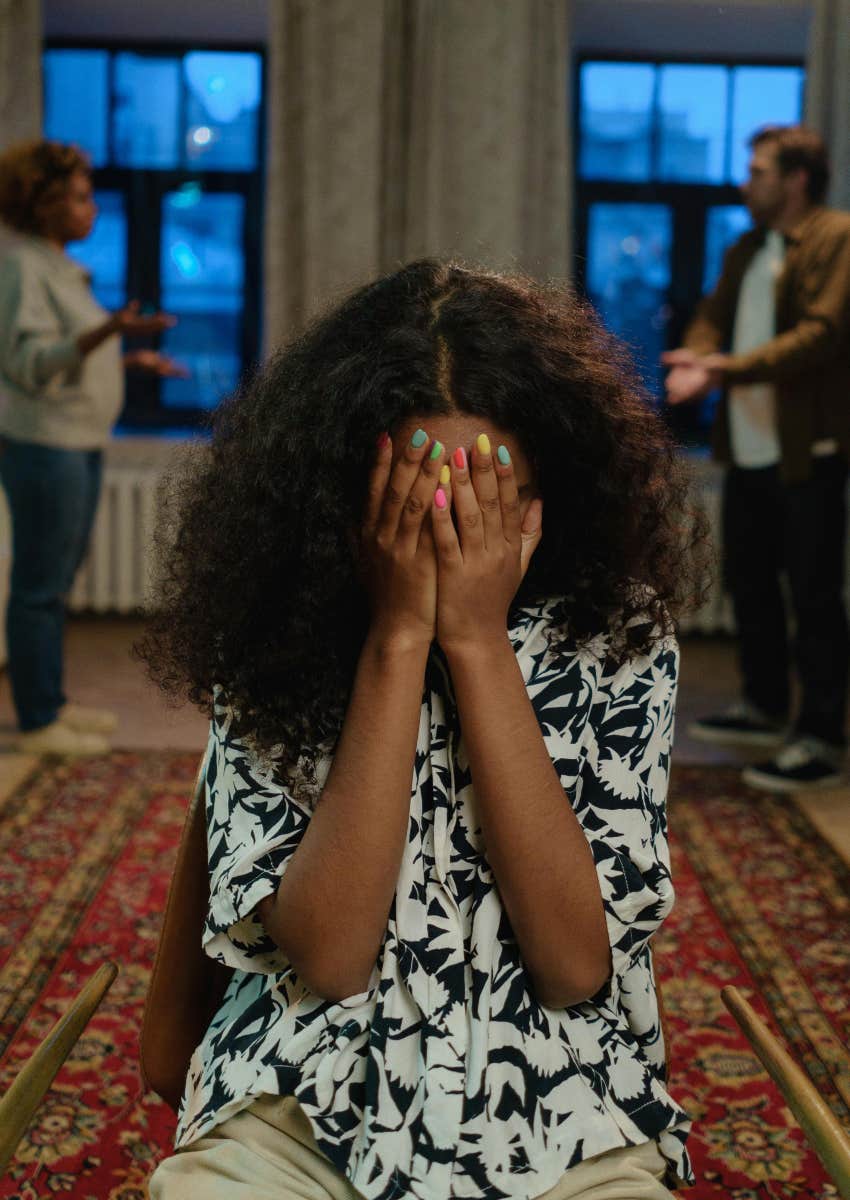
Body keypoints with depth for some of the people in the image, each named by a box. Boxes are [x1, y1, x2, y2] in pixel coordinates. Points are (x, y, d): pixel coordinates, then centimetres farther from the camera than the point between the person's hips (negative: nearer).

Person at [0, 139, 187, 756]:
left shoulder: (57, 271, 14)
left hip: (76, 446, 10)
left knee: (56, 580, 15)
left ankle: (50, 702, 26)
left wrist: (131, 361, 19)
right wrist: (109, 330, -35)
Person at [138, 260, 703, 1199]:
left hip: (558, 1120, 1)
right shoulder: (272, 644, -7)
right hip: (303, 1107, 0)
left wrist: (478, 643, -18)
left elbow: (576, 965, -14)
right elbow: (328, 958, -15)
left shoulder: (617, 645, -6)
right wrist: (399, 638, -18)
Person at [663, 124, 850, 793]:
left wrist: (732, 368, -27)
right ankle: (765, 709, 34)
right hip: (748, 449, 9)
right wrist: (695, 358, -12)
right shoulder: (746, 249, 18)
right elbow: (715, 313, 11)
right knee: (748, 580, 18)